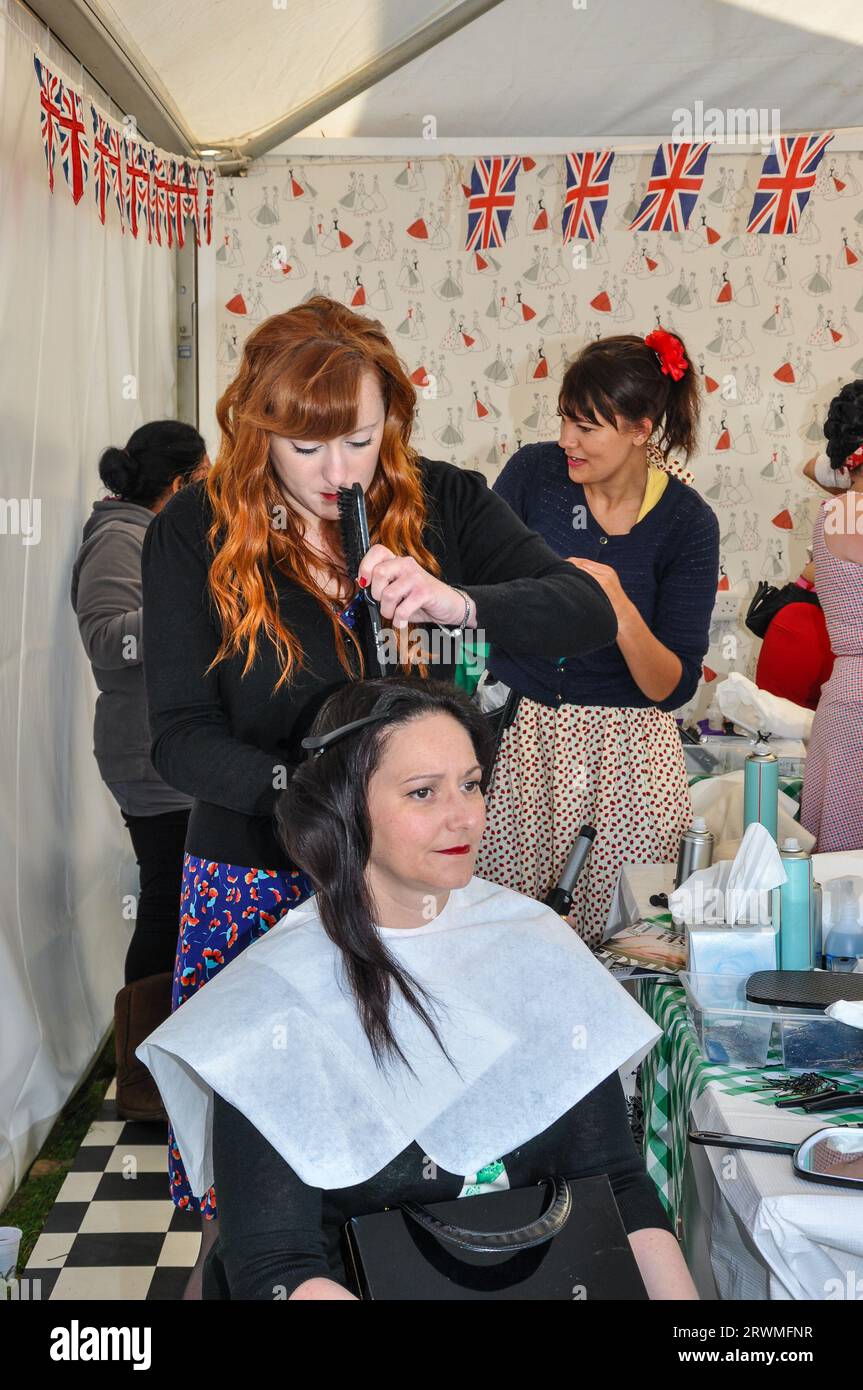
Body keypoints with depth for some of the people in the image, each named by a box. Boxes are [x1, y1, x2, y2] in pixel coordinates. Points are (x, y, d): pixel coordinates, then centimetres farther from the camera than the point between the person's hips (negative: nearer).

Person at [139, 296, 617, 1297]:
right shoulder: (195, 534, -6)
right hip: (258, 874, -1)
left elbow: (588, 611, -8)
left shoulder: (444, 504, -2)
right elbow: (180, 735, -11)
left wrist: (464, 602, -27)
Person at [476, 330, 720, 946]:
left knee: (613, 937, -3)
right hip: (516, 730, 2)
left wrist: (620, 608, -25)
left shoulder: (687, 522, -7)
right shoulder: (535, 470, -2)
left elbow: (673, 687, -9)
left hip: (624, 752, -1)